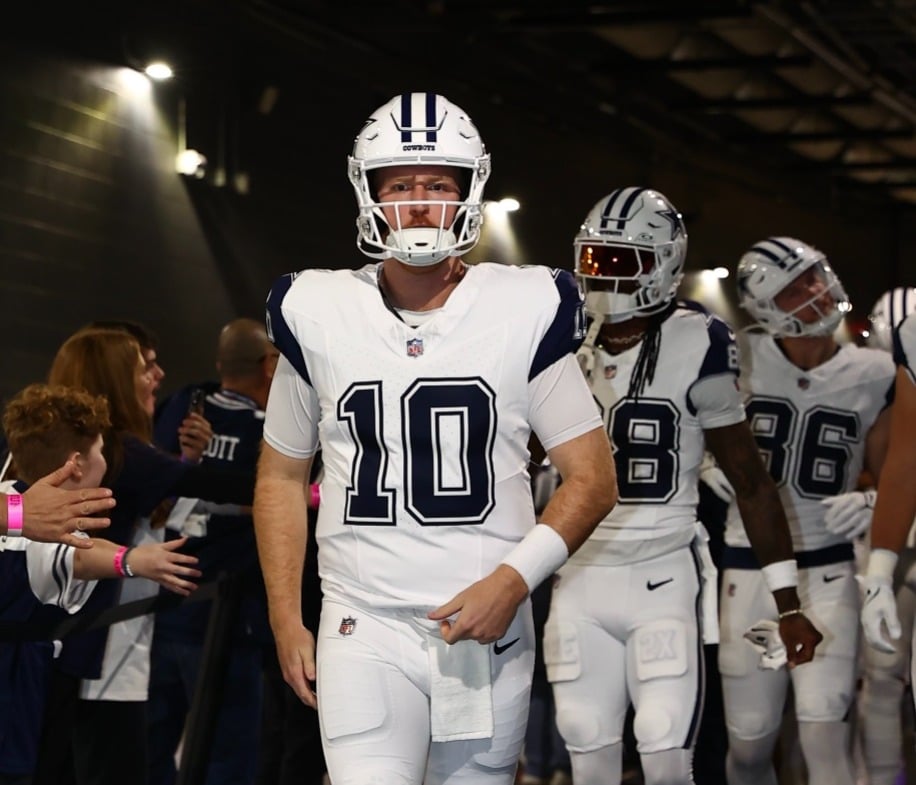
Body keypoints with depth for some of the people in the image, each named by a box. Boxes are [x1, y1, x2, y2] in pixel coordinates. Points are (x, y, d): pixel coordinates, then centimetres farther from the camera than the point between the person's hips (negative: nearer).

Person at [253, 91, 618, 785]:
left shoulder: (523, 313, -2)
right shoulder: (318, 317, 3)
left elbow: (593, 478, 1)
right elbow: (282, 475, 14)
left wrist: (514, 580, -13)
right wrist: (285, 621, 7)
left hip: (487, 624, 0)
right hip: (365, 628, 0)